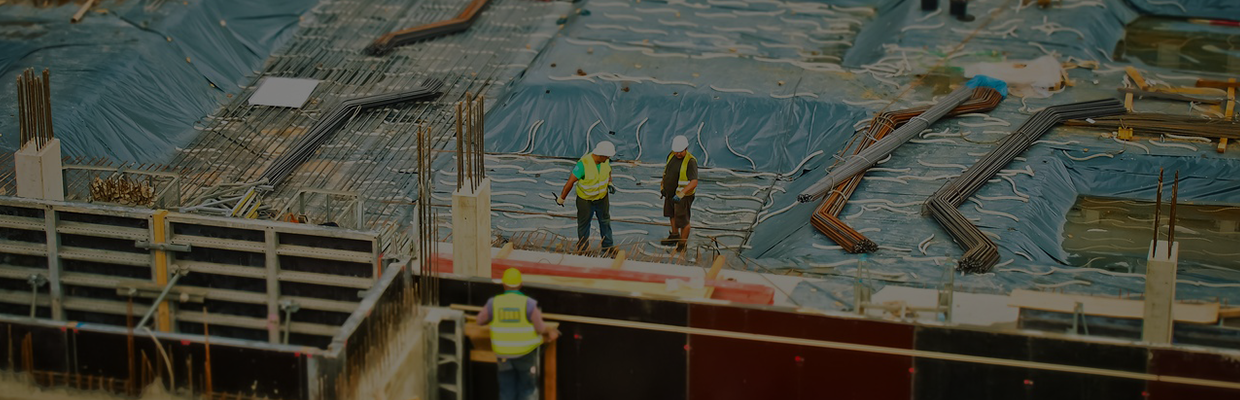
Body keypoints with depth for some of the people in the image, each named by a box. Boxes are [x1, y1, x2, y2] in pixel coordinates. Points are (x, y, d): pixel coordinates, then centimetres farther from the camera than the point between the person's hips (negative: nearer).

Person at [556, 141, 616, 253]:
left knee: (605, 221, 19)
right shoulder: (584, 164, -34)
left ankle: (607, 247, 37)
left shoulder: (605, 160, -16)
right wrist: (561, 199, -18)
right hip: (585, 199, -5)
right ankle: (582, 250, 26)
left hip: (602, 197, 5)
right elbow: (570, 182, -26)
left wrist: (609, 183, -6)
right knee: (584, 224, 9)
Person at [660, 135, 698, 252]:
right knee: (672, 215, 27)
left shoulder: (690, 161, -26)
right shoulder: (671, 156, -3)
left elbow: (694, 182, -33)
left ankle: (683, 244, 19)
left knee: (683, 221, 2)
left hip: (683, 196, -8)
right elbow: (666, 171, 15)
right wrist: (662, 186, 15)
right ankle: (674, 236, 49)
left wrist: (681, 194, -40)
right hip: (670, 193, 8)